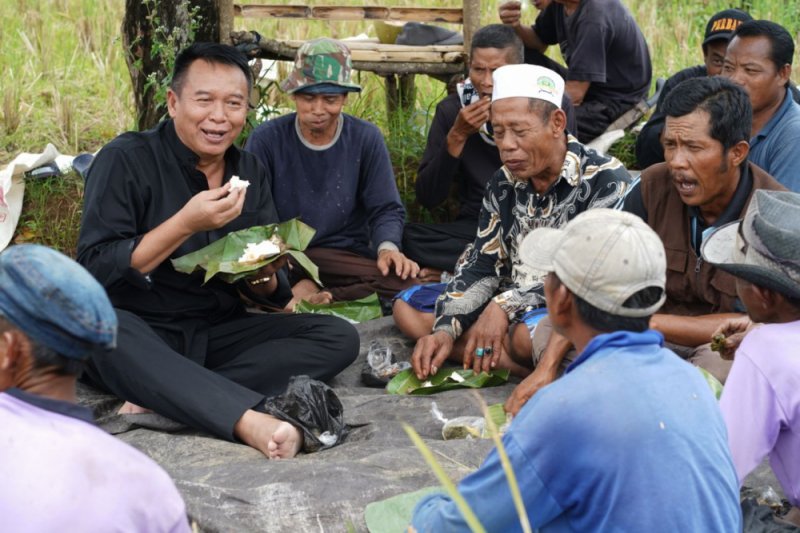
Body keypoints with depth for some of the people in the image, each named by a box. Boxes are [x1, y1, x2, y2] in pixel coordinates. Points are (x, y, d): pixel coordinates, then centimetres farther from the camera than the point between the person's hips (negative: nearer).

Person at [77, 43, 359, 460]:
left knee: (339, 338, -14)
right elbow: (94, 271, -16)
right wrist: (185, 224, -24)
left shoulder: (250, 172, 8)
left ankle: (164, 398, -29)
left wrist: (265, 276, -15)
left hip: (218, 335, 5)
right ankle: (250, 420, -49)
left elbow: (272, 295, 9)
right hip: (141, 334, -5)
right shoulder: (125, 160, -7)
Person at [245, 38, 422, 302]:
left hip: (345, 254, 2)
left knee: (402, 281, -30)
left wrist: (387, 247, -18)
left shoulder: (366, 139, 3)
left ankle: (308, 297, -23)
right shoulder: (266, 139, -1)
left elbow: (385, 209, 5)